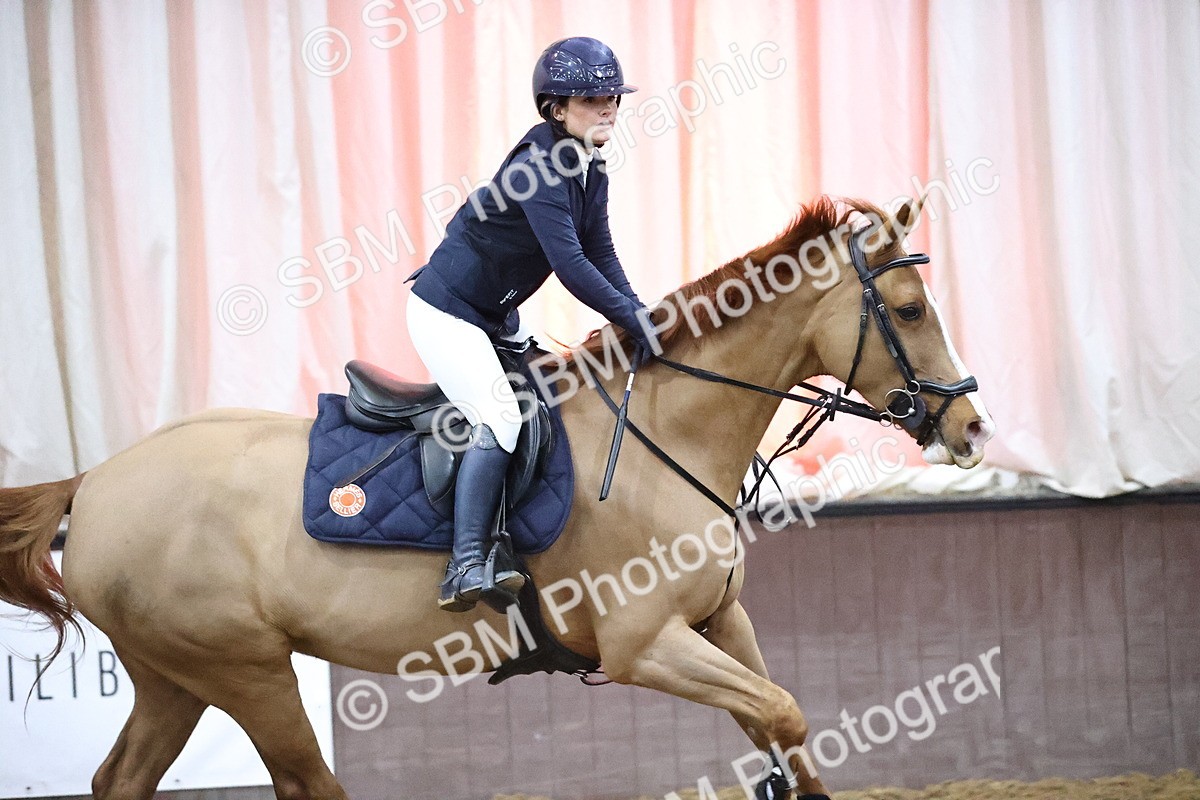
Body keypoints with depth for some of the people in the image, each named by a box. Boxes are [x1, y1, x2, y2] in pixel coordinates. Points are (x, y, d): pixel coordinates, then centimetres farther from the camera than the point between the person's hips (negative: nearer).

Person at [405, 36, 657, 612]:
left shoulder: (589, 173, 4)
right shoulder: (538, 167, -24)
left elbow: (601, 257, 4)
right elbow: (569, 264, -31)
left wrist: (639, 315, -10)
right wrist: (630, 318, -28)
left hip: (497, 318, 10)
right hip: (446, 314, -10)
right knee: (500, 418, -24)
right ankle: (465, 569, -29)